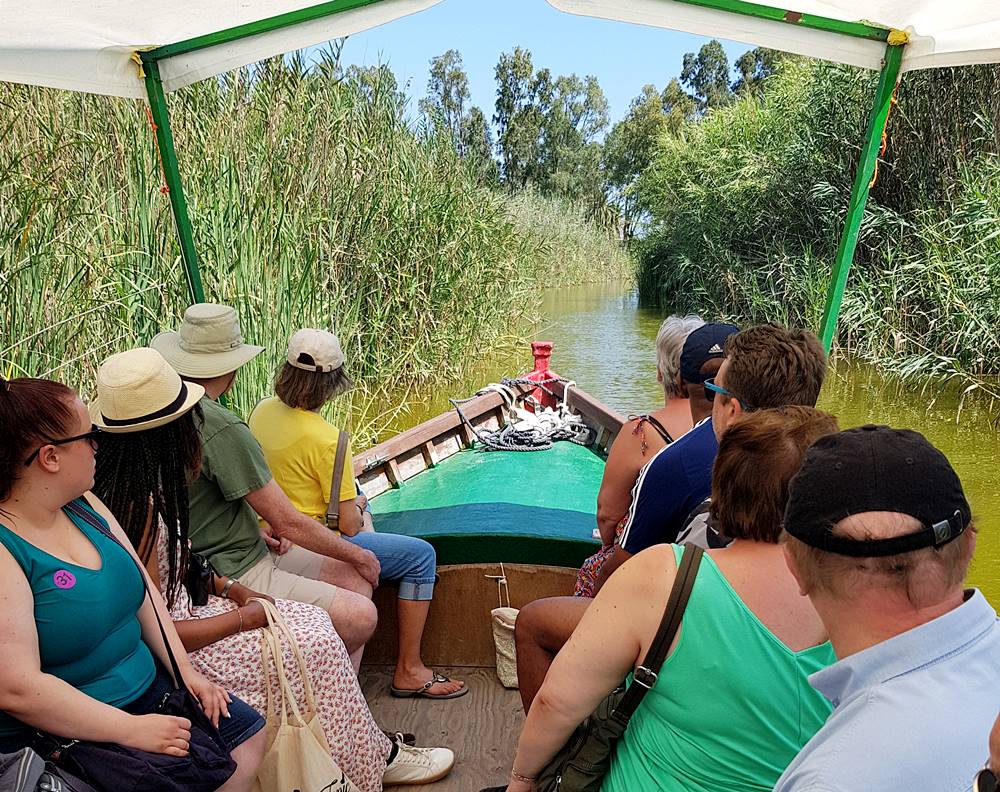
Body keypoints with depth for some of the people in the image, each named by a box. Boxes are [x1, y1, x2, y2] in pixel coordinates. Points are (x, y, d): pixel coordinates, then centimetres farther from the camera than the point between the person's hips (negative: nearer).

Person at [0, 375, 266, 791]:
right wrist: (130, 730, -23)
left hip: (147, 686, 8)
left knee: (247, 731, 5)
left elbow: (144, 590, 9)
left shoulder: (84, 505, 3)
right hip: (68, 729, -8)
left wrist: (185, 670, 1)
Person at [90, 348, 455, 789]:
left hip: (178, 615, 9)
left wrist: (228, 587, 4)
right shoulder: (142, 506, -29)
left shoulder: (125, 484, 1)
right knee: (317, 647, -6)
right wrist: (242, 618, -16)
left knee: (314, 621, 7)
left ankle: (377, 749, 17)